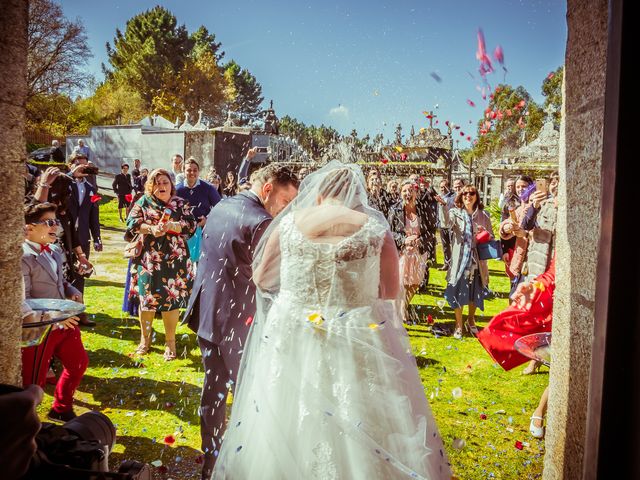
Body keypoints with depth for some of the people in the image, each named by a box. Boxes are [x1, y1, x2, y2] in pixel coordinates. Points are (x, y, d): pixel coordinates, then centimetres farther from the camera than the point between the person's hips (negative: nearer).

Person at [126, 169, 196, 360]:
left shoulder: (180, 204, 6)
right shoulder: (143, 202, 7)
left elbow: (191, 225, -4)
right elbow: (132, 223, -4)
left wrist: (172, 226, -20)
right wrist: (151, 229, -21)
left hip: (174, 260, 0)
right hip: (148, 259, 1)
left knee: (172, 299, -1)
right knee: (147, 297, 6)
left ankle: (170, 342, 13)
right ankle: (145, 338, 24)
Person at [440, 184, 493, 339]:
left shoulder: (483, 215, 6)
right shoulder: (455, 213, -1)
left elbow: (491, 236, 10)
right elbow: (447, 223, -24)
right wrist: (444, 206, -38)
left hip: (477, 259, 2)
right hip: (460, 258, -2)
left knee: (475, 292, 13)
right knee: (458, 291, 1)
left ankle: (471, 320, 36)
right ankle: (458, 325, 16)